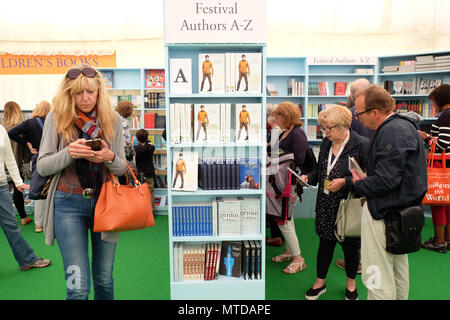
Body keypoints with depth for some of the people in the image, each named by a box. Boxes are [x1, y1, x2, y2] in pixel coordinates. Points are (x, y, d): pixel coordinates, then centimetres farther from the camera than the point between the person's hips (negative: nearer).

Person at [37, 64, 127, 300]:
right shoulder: (56, 118, -1)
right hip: (69, 203, -1)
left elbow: (122, 168, 5)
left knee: (104, 279, 14)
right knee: (78, 287, -2)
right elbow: (42, 167, -2)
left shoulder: (113, 120, 2)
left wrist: (110, 158, -17)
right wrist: (68, 153, -21)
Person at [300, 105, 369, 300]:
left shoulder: (361, 145, -14)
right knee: (325, 242, 14)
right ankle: (320, 282, 31)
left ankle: (351, 283, 37)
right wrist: (309, 177, -2)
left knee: (350, 245, 13)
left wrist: (344, 182, -23)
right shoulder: (326, 143, 6)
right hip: (326, 204, 5)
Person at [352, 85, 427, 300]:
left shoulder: (393, 132, -22)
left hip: (384, 212, -11)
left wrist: (359, 184, -10)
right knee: (398, 266, 25)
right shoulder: (402, 125, 11)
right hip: (402, 207, 11)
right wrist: (366, 179, 7)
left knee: (378, 276, 0)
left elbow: (386, 179, -27)